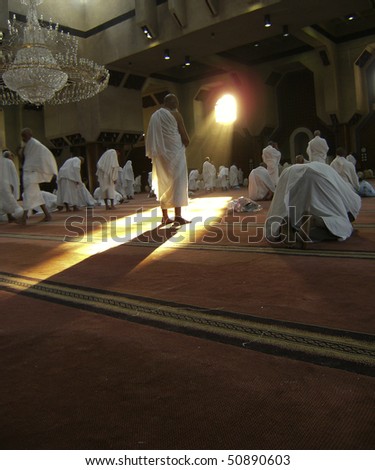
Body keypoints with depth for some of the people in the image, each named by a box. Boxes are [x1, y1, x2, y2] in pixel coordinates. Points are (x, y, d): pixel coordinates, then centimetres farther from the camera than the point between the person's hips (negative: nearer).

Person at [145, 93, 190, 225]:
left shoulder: (154, 115, 13)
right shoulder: (175, 114, -3)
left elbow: (151, 138, 12)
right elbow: (185, 136, -5)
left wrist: (153, 153, 17)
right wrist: (185, 143, 13)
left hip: (160, 154, 5)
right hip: (174, 152, -5)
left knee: (162, 184, 9)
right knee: (177, 181, -5)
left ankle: (165, 216, 9)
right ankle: (178, 215, -14)